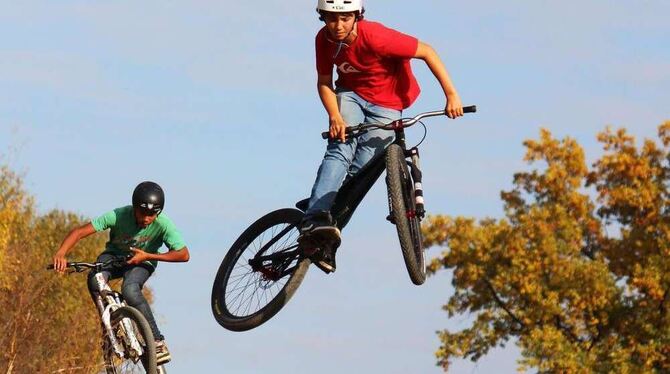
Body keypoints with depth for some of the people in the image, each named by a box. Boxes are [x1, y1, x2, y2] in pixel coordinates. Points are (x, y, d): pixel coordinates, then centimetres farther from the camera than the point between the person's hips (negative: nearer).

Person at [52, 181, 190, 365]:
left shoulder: (162, 224, -27)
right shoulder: (118, 216, -29)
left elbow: (184, 254, -24)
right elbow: (79, 232, -31)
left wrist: (147, 256, -29)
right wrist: (61, 254, -48)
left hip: (142, 262, -1)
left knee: (130, 290, -34)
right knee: (95, 280, -32)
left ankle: (158, 342, -25)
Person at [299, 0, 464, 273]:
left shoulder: (375, 37, -31)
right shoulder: (324, 39, -16)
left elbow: (427, 52, -25)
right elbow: (324, 82, -6)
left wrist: (451, 95, -25)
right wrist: (334, 116, -24)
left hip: (386, 106, -2)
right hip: (350, 95, 3)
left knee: (360, 170, -12)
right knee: (340, 151, -25)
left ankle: (326, 240, -4)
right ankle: (315, 222, -39)